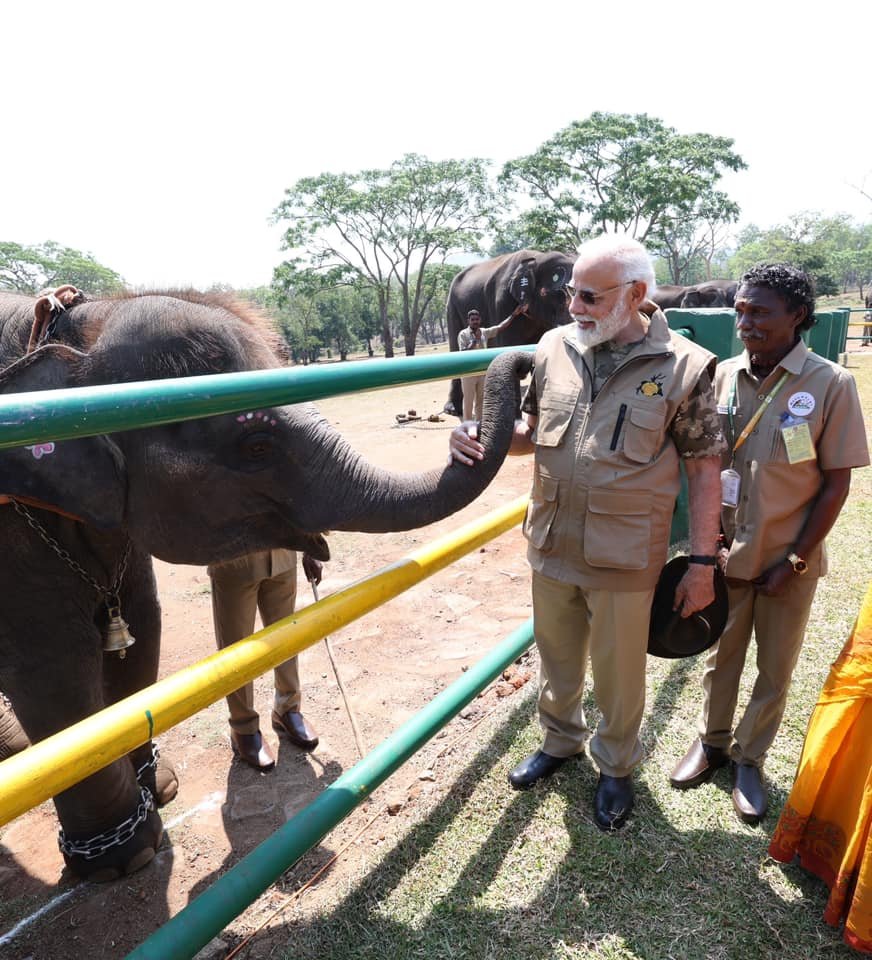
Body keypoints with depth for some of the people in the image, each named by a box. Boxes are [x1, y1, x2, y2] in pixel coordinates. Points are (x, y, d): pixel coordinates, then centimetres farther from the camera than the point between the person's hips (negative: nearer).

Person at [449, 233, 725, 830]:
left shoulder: (684, 366, -10)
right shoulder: (554, 347, 1)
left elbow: (704, 468, -5)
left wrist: (703, 563, -6)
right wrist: (479, 437, -11)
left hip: (624, 559, -3)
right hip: (551, 547, 4)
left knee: (618, 674, 15)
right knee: (557, 657, 23)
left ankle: (617, 766, 43)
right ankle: (560, 740, 50)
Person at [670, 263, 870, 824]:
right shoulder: (724, 375, -4)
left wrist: (795, 561, -11)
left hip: (788, 559, -2)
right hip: (726, 551, 3)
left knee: (775, 671, 15)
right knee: (721, 657, 19)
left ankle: (749, 759, 37)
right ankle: (712, 742, 41)